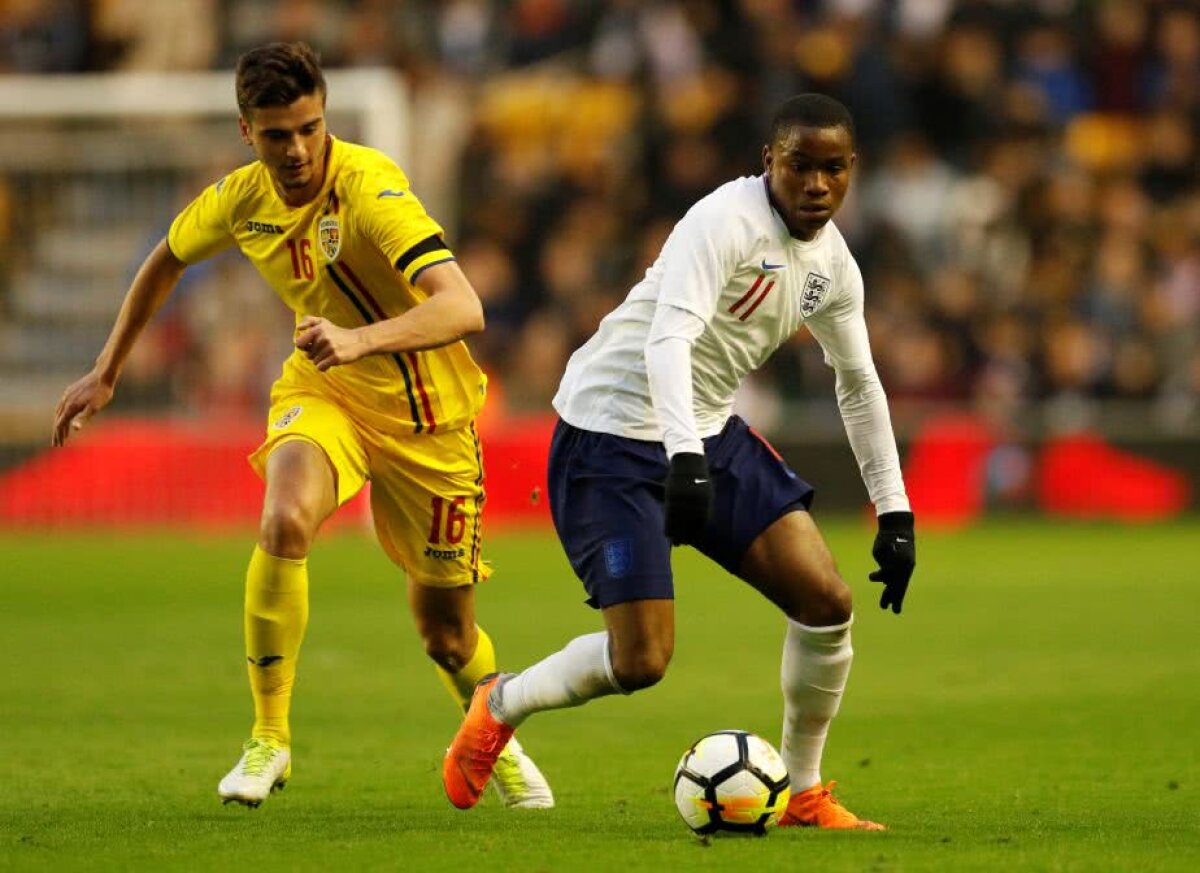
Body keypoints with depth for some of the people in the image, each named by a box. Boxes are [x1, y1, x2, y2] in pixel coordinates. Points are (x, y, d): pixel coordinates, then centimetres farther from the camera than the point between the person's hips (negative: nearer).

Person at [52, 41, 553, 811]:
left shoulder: (368, 185, -28)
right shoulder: (241, 199, -10)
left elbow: (463, 308, -41)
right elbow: (166, 261, 14)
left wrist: (362, 340, -56)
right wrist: (106, 374, 16)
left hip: (425, 413, -3)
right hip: (321, 391, 3)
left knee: (446, 633, 5)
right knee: (286, 520, -31)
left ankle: (500, 743, 39)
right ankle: (269, 739, -17)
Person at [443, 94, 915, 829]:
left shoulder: (833, 264, 5)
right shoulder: (729, 222, -22)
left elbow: (859, 384, 18)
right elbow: (668, 340, -34)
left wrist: (895, 513, 15)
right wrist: (684, 457, -48)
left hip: (709, 436, 8)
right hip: (613, 436, -8)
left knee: (827, 602, -4)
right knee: (641, 662, -14)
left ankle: (804, 794, 14)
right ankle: (500, 706, 16)